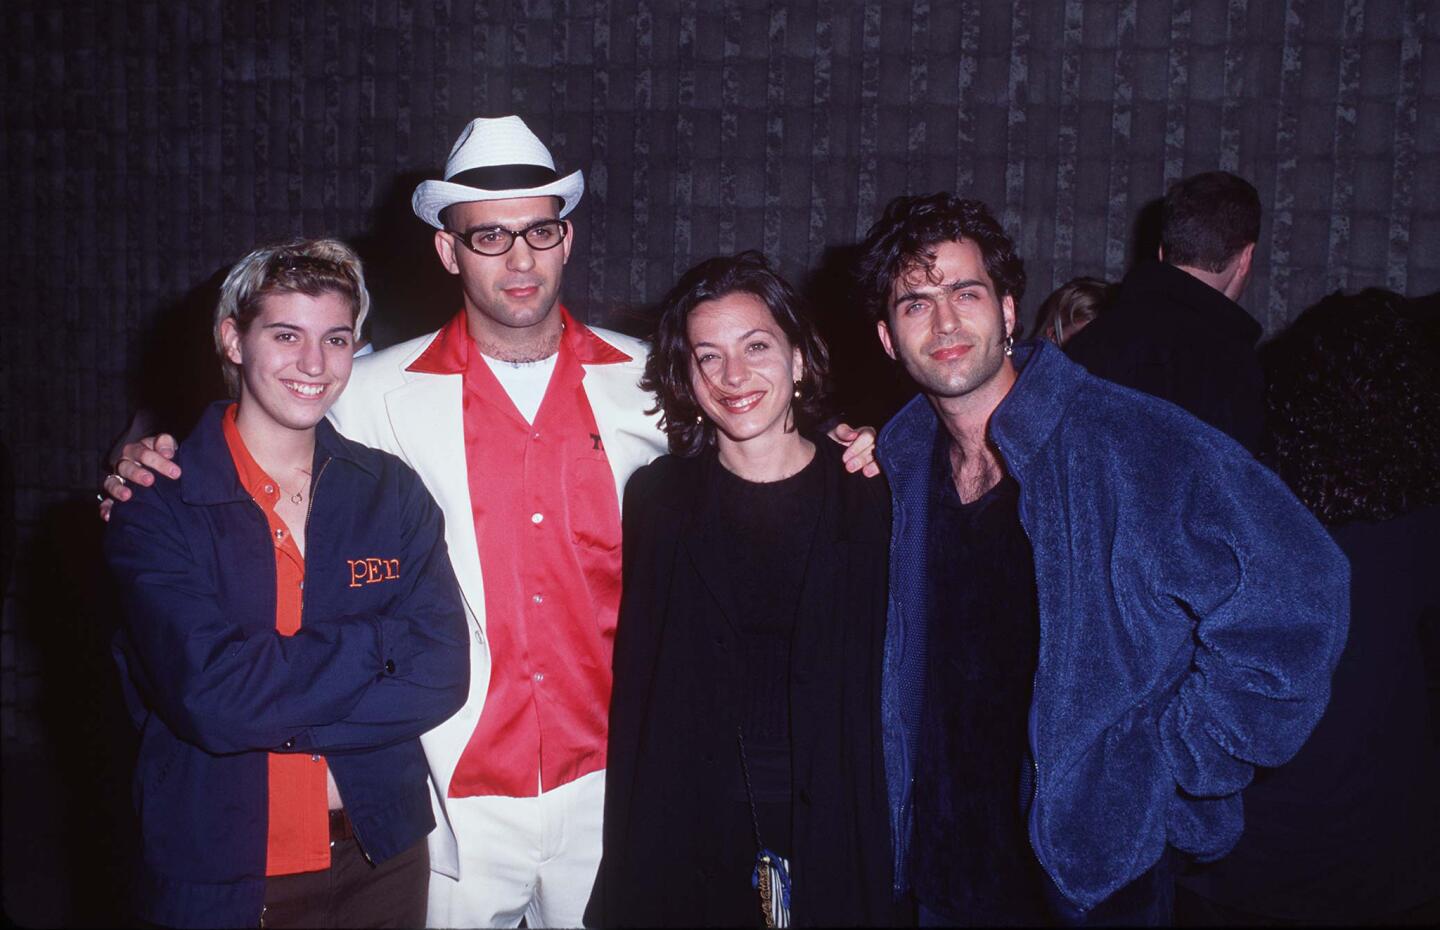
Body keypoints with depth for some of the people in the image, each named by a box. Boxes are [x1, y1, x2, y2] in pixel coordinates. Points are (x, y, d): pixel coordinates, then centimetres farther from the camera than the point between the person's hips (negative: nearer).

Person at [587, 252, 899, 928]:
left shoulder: (870, 499, -3)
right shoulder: (658, 499, -1)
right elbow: (636, 691, 0)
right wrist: (629, 858, -2)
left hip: (842, 845, 0)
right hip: (693, 842, 1)